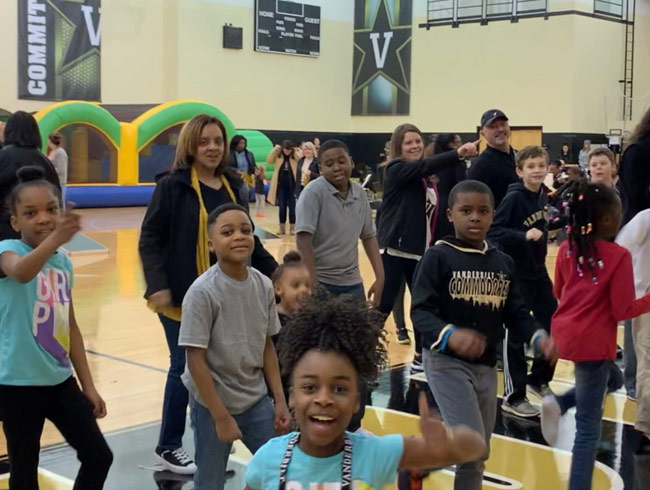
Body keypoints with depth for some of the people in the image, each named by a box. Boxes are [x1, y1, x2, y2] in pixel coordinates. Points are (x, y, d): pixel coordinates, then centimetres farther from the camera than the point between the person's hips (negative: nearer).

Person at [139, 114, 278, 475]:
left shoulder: (232, 186, 9)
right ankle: (169, 448, 19)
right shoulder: (173, 186, -9)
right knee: (185, 369, 2)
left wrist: (274, 272, 10)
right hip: (184, 297, -5)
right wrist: (157, 286, -20)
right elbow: (150, 240, -10)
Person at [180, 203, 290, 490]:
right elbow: (196, 360, -16)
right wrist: (221, 417, -15)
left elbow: (267, 346, 6)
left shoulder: (263, 286, -4)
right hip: (213, 404, -4)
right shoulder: (202, 292, -19)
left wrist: (280, 401, 5)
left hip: (257, 401, 5)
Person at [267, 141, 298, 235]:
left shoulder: (295, 157, -1)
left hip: (292, 186, -1)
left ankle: (292, 227, 11)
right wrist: (274, 149, -16)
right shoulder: (278, 156, 2)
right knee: (282, 207, 6)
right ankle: (282, 227, 13)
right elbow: (269, 161, -8)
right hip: (281, 186, 1)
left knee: (292, 207, 3)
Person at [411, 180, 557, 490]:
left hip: (486, 366, 6)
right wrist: (450, 335, -35)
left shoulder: (503, 263, 6)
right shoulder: (438, 257, -11)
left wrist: (539, 337, -10)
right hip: (446, 362, -6)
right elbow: (420, 311, -17)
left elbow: (515, 313, 10)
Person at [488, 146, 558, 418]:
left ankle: (538, 378, 33)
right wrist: (524, 235, -32)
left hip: (538, 271, 7)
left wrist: (545, 229, 2)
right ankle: (512, 397, 8)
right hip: (516, 273, -7)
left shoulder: (543, 195, 4)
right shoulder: (514, 198, -18)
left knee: (553, 326, 13)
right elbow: (492, 231, -24)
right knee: (516, 333, -1)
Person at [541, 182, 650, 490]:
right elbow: (622, 310, -14)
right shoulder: (619, 256, -16)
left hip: (563, 334, 6)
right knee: (588, 426, 4)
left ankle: (558, 403, 8)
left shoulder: (566, 249, 1)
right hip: (593, 341, -6)